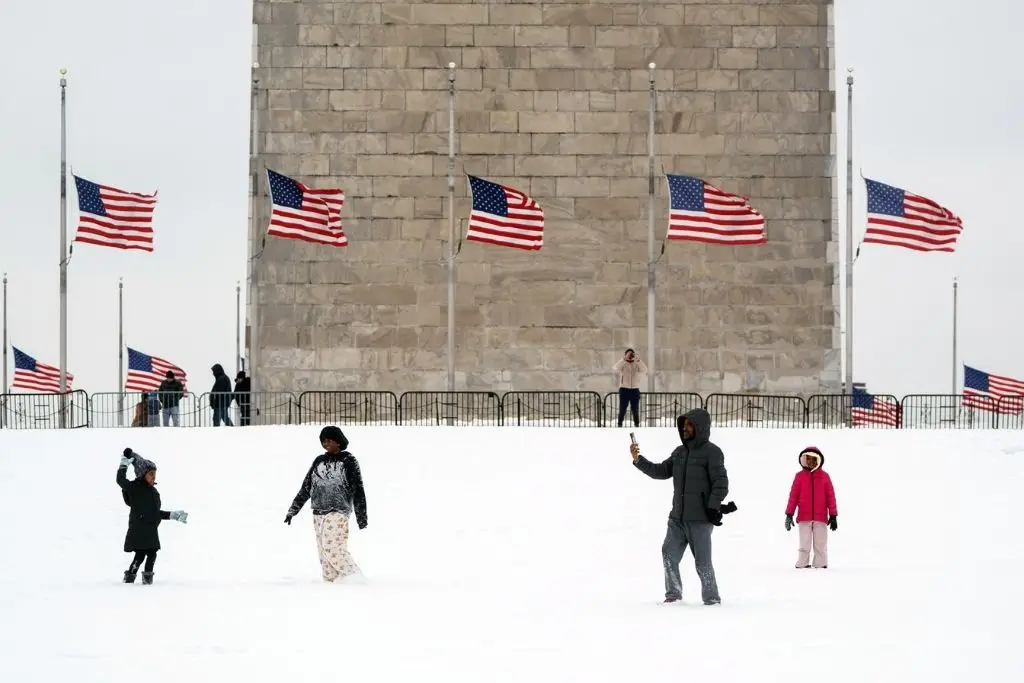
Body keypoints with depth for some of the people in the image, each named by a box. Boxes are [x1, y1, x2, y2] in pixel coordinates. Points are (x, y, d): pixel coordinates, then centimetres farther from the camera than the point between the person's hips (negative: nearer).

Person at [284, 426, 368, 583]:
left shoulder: (348, 461, 1)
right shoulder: (319, 461, 15)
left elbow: (358, 490, 0)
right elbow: (306, 487, 18)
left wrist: (361, 517, -4)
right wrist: (293, 510, 14)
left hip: (338, 512, -6)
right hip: (318, 514, 6)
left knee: (332, 548, -17)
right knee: (324, 552, 2)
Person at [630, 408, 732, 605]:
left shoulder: (711, 452, -7)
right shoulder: (680, 452, 14)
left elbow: (721, 482, -11)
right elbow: (661, 471, 17)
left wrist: (714, 507, -19)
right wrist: (638, 460, 7)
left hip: (700, 519, -7)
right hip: (677, 517, 7)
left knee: (702, 561, -3)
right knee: (669, 553, 3)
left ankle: (711, 598, 8)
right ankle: (673, 593, 14)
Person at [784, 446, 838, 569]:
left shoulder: (824, 476, 4)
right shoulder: (800, 476, 4)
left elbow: (830, 496, 6)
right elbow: (793, 496, 4)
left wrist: (833, 516, 5)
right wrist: (789, 515, 0)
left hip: (820, 517, 0)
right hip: (804, 517, 0)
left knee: (820, 545, 1)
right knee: (804, 545, 0)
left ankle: (821, 565, 6)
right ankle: (802, 565, 3)